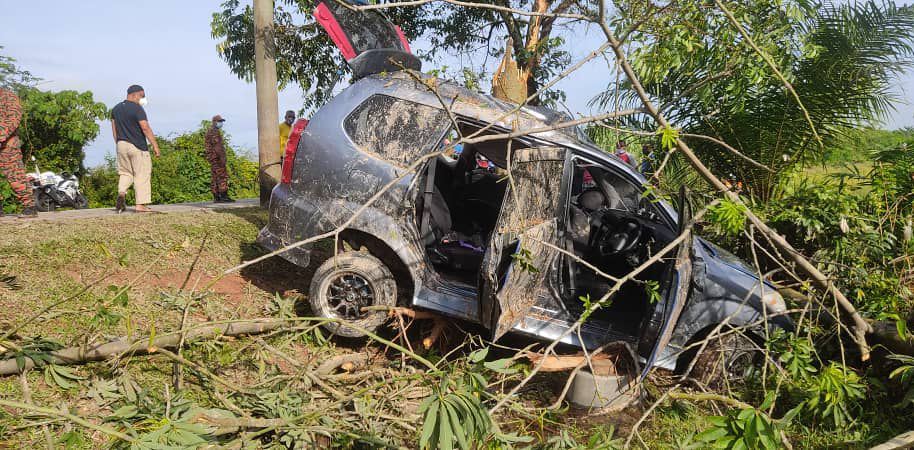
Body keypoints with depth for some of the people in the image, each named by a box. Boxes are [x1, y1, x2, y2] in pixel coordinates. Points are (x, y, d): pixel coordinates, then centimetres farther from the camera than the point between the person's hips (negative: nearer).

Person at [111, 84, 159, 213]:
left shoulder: (116, 109, 12)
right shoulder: (137, 109, -10)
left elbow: (114, 129, 15)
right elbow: (145, 128, -16)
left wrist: (118, 144, 21)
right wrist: (155, 145, -14)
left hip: (121, 145, 6)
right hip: (138, 146, -6)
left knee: (125, 173, 17)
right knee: (141, 175, -1)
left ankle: (121, 192, -10)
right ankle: (141, 205, -2)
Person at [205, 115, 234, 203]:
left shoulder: (211, 131, 22)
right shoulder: (214, 131, -12)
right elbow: (216, 145, -20)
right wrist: (222, 157, -23)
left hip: (213, 158, 11)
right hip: (216, 157, -11)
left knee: (215, 177, 7)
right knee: (222, 176, -12)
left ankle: (216, 197, 6)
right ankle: (224, 196, -15)